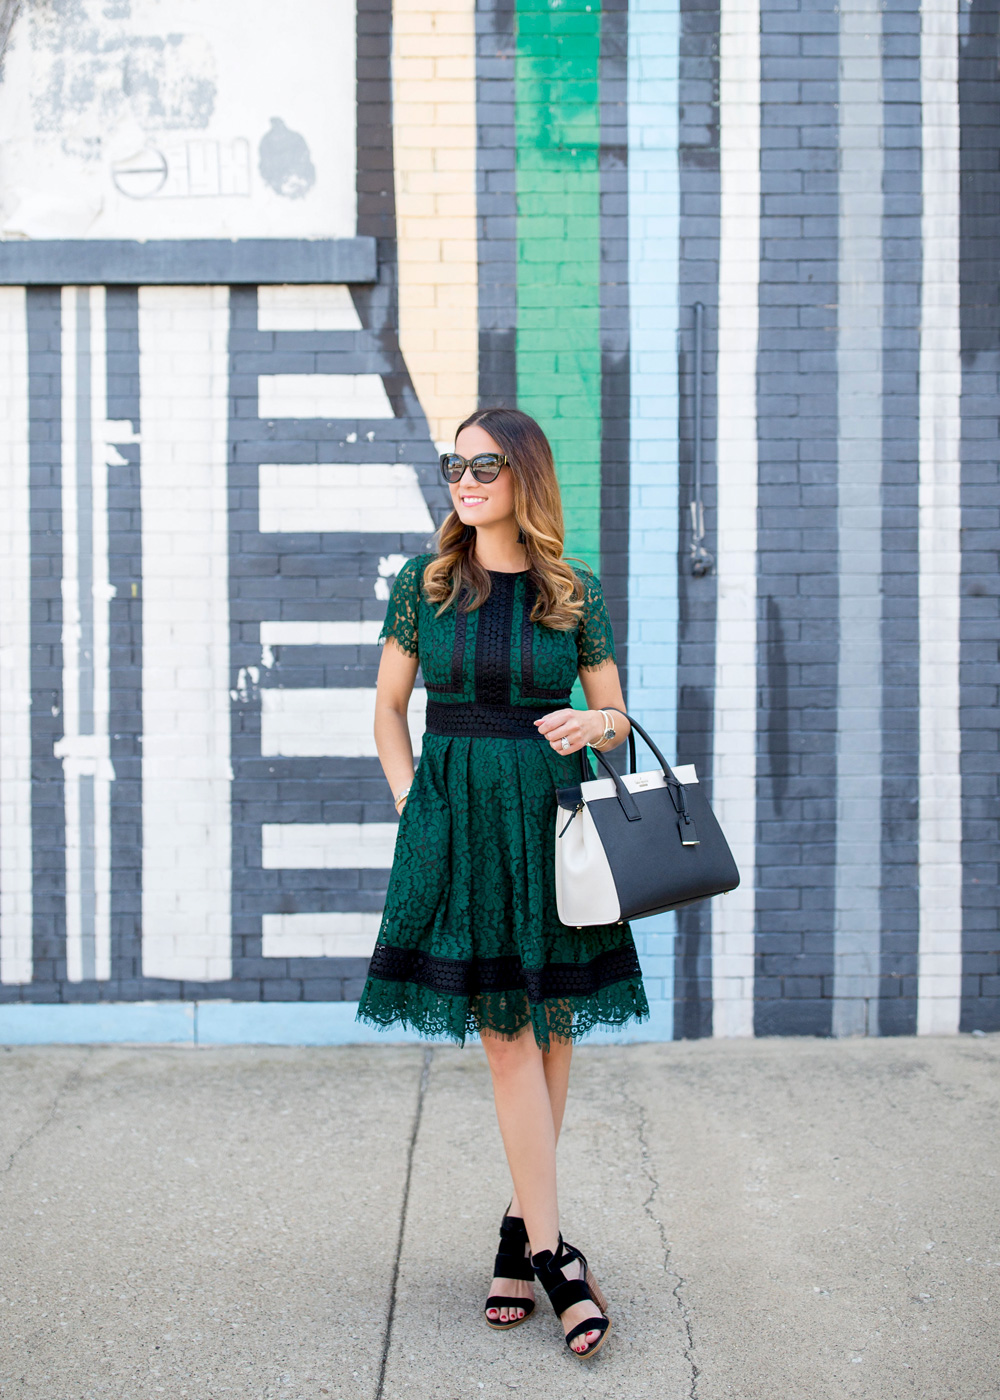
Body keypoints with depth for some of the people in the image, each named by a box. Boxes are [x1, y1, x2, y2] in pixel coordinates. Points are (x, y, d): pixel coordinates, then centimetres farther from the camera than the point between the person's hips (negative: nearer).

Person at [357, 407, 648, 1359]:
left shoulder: (575, 593, 4)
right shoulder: (423, 583, 4)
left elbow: (616, 717, 11)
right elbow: (389, 704, 11)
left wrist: (593, 725, -11)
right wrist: (409, 801, 1)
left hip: (550, 820, 1)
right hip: (457, 823, -1)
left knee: (553, 1028, 6)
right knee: (509, 1034, -3)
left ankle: (519, 1228, 22)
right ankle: (553, 1255, 3)